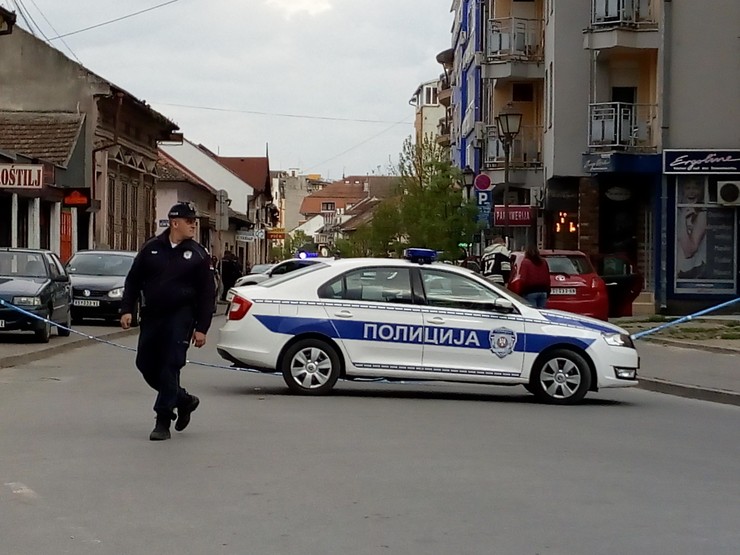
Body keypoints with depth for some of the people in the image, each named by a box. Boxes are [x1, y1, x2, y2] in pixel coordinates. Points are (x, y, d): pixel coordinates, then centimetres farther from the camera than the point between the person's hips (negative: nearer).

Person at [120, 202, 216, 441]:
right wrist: (126, 309, 0)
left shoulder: (198, 255, 0)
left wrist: (201, 328, -5)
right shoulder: (151, 248, 5)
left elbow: (207, 294, 1)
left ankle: (163, 421, -2)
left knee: (170, 367, -9)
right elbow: (133, 281, 11)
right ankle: (184, 400, 27)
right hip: (151, 316, 4)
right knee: (146, 364, 8)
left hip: (180, 317, -4)